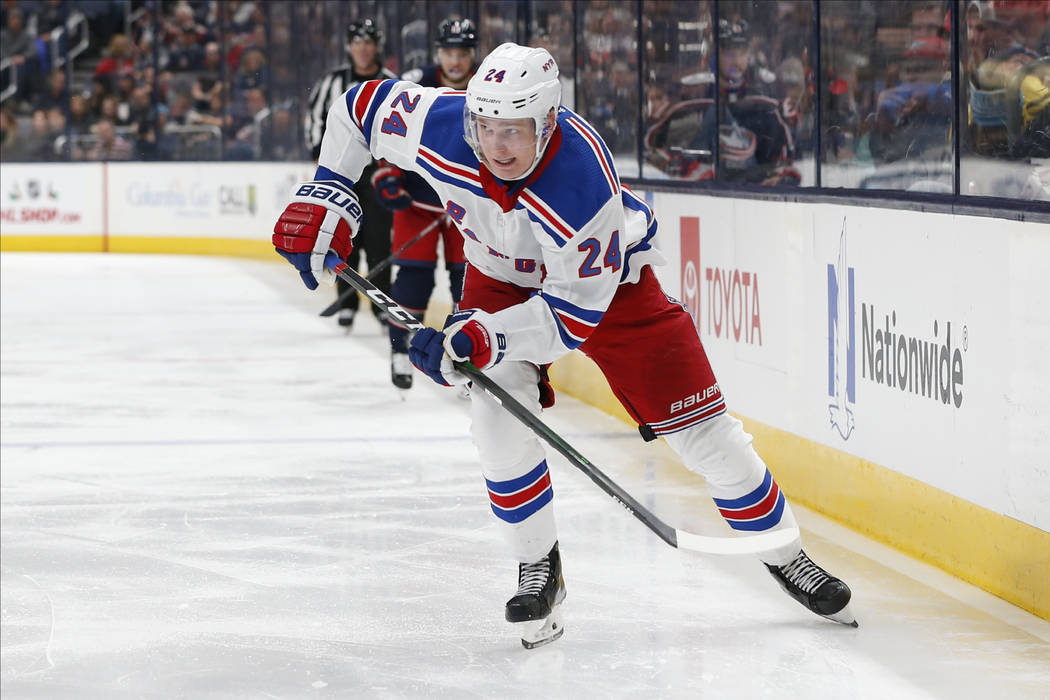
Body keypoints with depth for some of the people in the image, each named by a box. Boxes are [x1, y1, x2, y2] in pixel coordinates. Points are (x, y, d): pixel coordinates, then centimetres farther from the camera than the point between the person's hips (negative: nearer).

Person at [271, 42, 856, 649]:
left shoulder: (584, 184, -42)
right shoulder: (438, 124, -31)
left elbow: (577, 311, -34)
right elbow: (365, 105, -9)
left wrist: (484, 337, -43)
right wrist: (328, 197, -14)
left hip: (606, 278, -3)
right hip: (502, 276, 3)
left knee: (700, 430, -2)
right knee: (499, 415, -20)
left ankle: (784, 554, 18)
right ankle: (539, 570, 0)